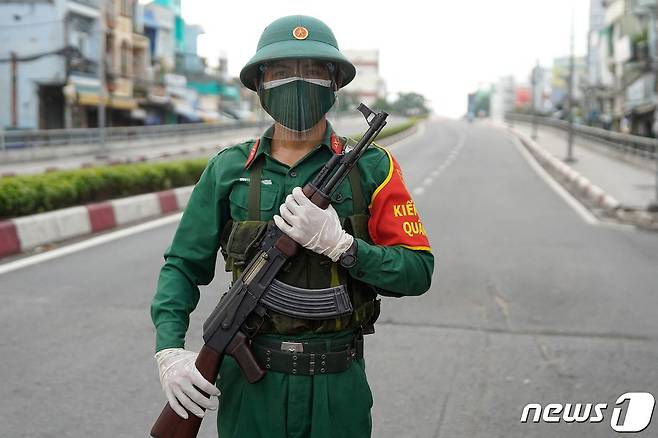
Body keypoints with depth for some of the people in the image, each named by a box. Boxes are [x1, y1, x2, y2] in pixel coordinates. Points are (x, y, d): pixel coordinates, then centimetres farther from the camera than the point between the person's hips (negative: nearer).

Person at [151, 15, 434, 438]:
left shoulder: (370, 168, -4)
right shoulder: (228, 169, 0)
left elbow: (418, 270, -7)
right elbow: (183, 266, 3)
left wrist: (339, 244, -21)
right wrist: (169, 349, -11)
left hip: (337, 386, 0)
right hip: (250, 383, 1)